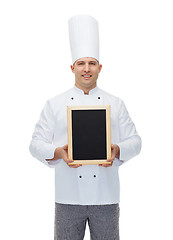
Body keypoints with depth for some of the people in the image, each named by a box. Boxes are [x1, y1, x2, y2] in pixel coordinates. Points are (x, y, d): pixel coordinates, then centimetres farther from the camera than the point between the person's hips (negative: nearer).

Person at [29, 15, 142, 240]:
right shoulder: (55, 104, 5)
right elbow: (37, 144, 3)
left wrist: (117, 150, -14)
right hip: (68, 197, 0)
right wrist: (58, 152, -17)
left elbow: (134, 141, 7)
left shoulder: (116, 104, 8)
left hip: (106, 196, 1)